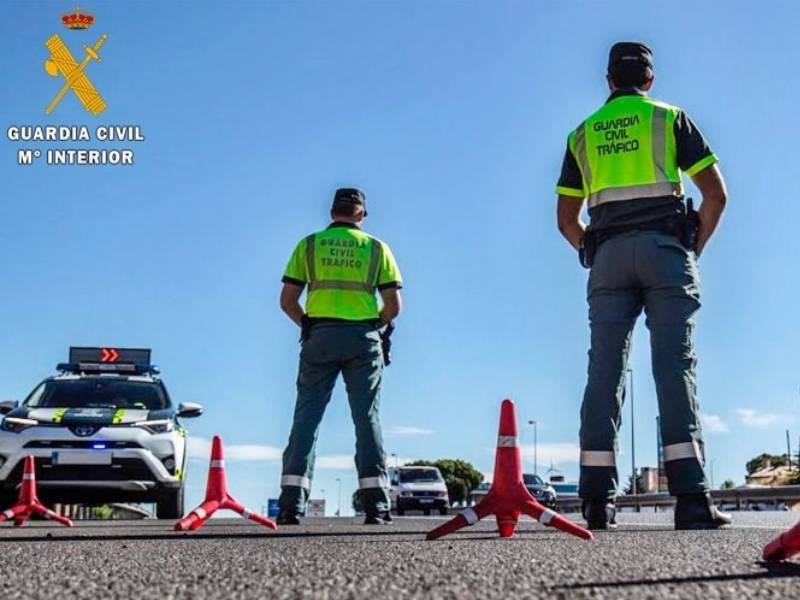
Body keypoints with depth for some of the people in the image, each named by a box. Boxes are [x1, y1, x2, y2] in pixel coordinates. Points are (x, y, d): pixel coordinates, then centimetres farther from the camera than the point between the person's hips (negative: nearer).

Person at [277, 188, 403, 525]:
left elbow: (287, 300, 4)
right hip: (364, 339, 0)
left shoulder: (309, 245, 9)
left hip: (320, 336, 0)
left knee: (306, 417, 1)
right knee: (367, 419, 3)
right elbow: (393, 306, 3)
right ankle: (376, 505, -1)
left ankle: (291, 504, -5)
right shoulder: (376, 248, 9)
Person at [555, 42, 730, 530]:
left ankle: (599, 499, -9)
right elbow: (716, 195, 3)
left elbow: (566, 219, 16)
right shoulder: (670, 118, 11)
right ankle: (691, 496, -16)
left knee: (605, 371, -3)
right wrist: (695, 250, 11)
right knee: (675, 367, -8)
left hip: (608, 255, 2)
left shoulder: (583, 134, 19)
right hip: (665, 247, -2)